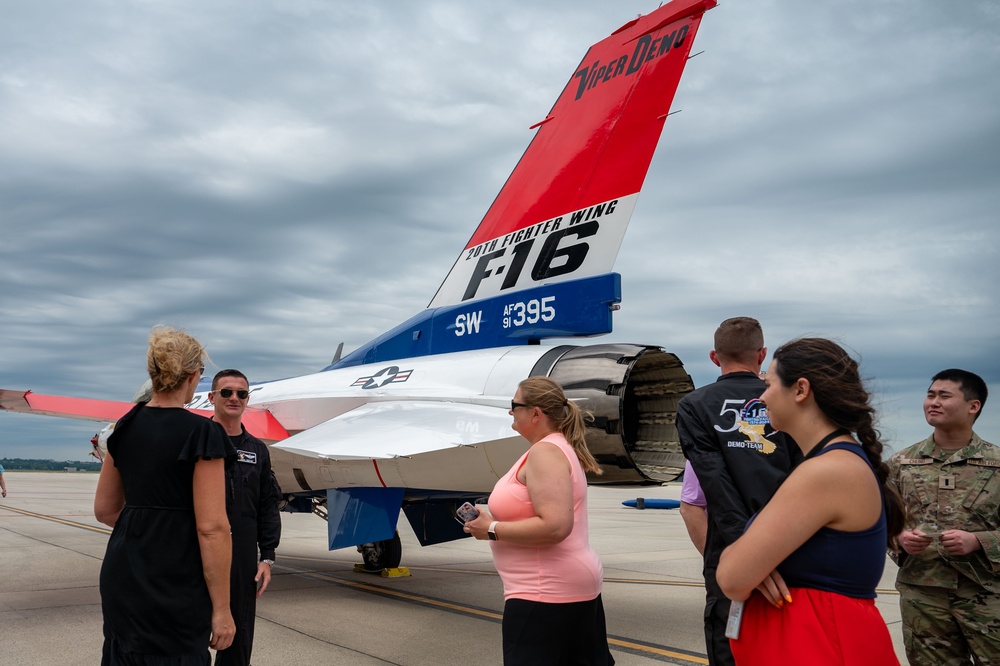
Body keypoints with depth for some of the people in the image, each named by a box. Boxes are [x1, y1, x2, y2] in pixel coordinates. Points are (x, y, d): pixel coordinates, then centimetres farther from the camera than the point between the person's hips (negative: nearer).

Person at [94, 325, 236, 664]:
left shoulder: (125, 427, 5)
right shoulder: (201, 433, -15)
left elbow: (104, 509, 14)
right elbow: (211, 528, -18)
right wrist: (221, 610, -12)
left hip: (121, 575, 7)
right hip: (174, 586, -7)